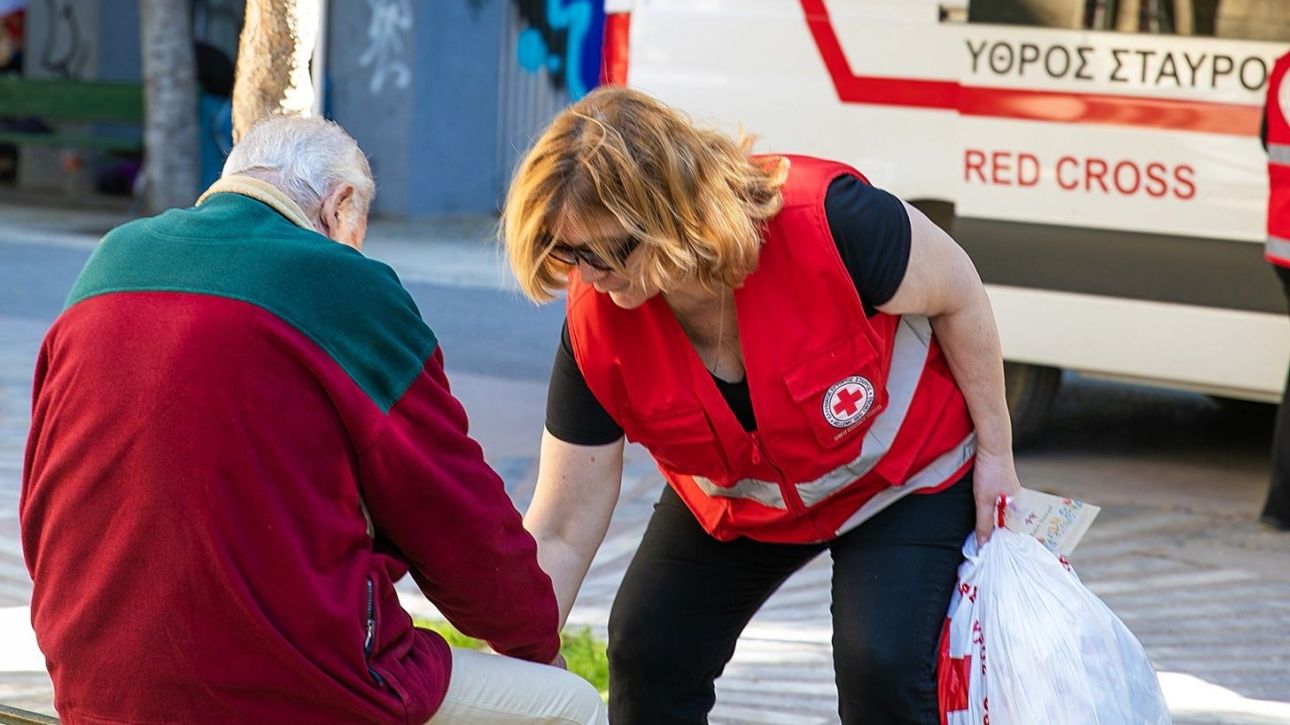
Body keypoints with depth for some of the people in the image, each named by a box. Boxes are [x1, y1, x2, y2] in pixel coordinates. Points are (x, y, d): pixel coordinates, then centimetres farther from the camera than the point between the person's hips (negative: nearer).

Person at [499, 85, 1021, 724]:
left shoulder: (824, 221, -39)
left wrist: (994, 453, -10)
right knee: (645, 648, -4)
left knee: (883, 664, -21)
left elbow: (957, 293, -17)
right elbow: (560, 537, -20)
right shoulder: (596, 325, -26)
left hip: (902, 477, -4)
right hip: (735, 501, 4)